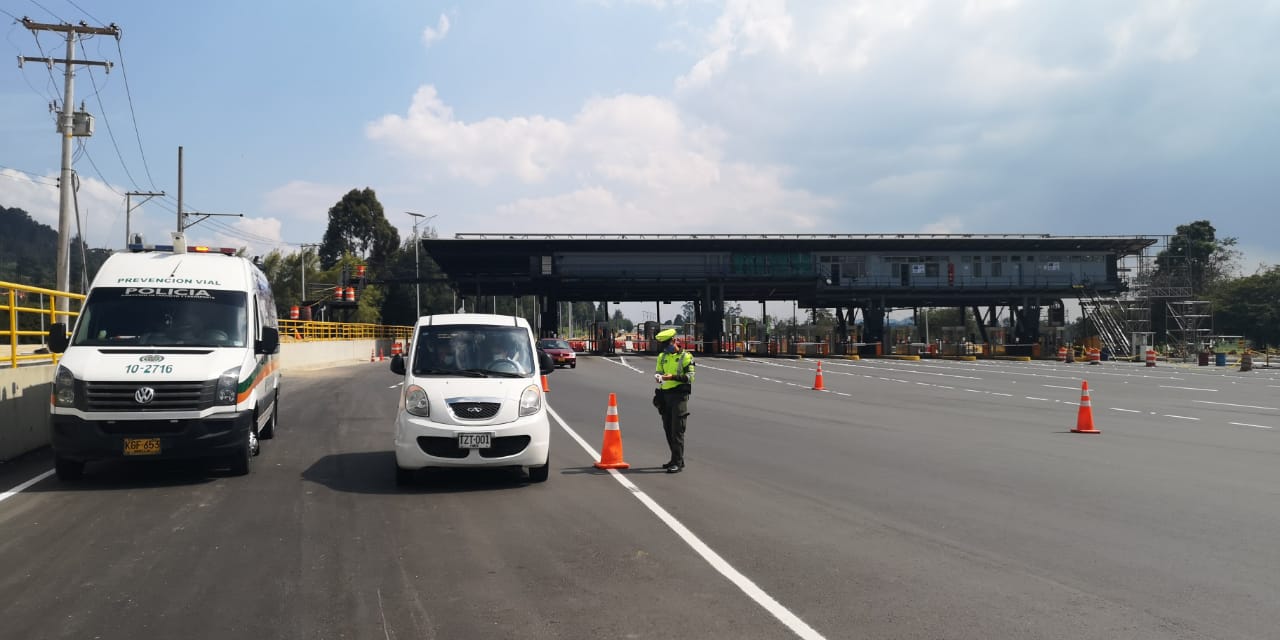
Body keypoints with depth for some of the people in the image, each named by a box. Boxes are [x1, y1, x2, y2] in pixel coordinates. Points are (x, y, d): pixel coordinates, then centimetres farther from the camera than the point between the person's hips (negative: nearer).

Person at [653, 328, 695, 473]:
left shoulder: (685, 357, -5)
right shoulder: (662, 356, 15)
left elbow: (690, 376, -12)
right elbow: (658, 371, 14)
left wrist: (673, 377, -25)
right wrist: (657, 376, -11)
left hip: (679, 394, -7)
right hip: (665, 394, 7)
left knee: (677, 430, -10)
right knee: (668, 428, 12)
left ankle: (678, 462, -8)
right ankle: (676, 458, 24)